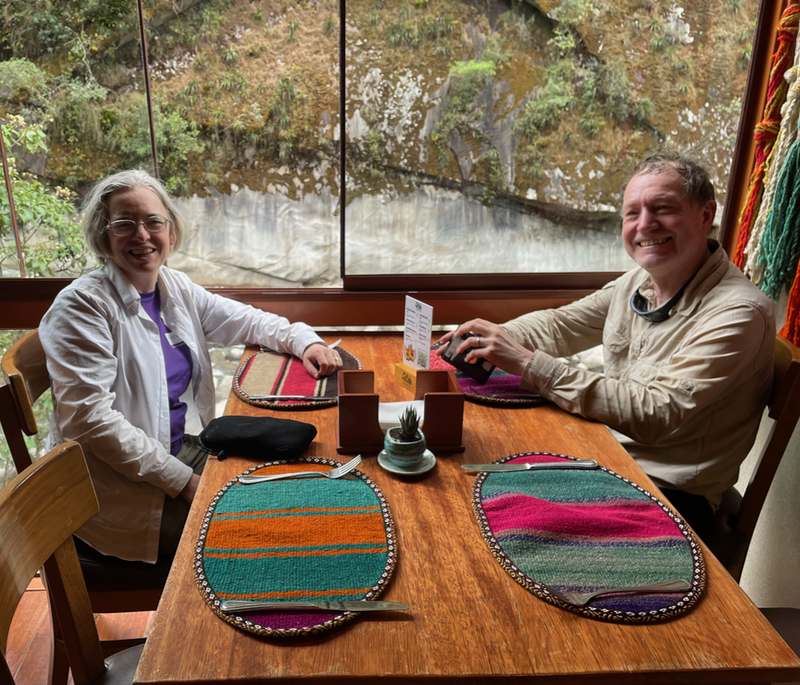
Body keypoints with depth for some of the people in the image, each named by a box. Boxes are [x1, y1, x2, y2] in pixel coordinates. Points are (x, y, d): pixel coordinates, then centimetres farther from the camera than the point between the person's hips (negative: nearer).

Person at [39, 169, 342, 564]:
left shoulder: (175, 287, 5)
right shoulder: (82, 305, -16)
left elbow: (247, 321, 14)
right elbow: (90, 418, -22)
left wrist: (306, 341, -7)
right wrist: (184, 482, -22)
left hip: (184, 446, 7)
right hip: (121, 485, -7)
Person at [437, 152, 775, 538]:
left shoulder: (738, 313, -21)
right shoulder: (637, 283, 4)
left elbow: (654, 415, -28)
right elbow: (559, 325, 13)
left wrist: (529, 364, -30)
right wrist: (496, 337, -9)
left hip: (670, 494, -7)